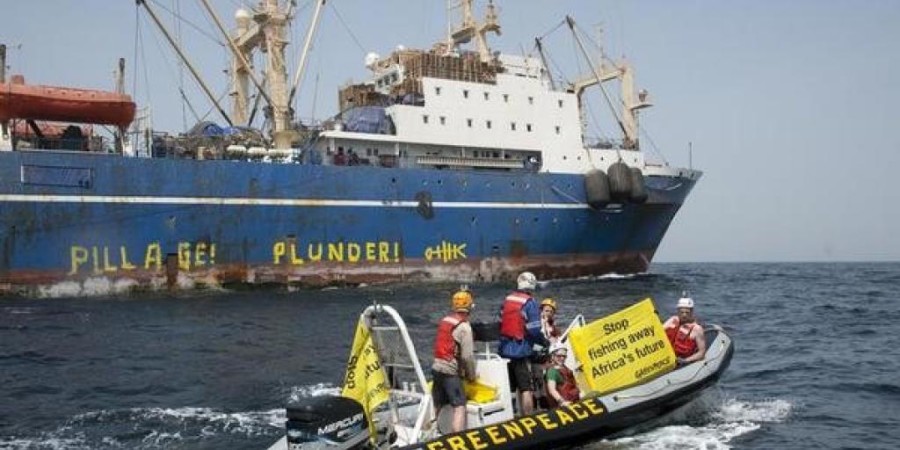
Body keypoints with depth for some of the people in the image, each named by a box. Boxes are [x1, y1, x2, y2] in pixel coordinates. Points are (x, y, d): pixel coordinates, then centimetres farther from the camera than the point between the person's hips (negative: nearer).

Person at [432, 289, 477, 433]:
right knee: (460, 407, -7)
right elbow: (467, 356, -17)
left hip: (437, 368, 8)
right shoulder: (464, 326, -13)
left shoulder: (443, 321, 9)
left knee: (436, 406, 18)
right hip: (451, 372, -8)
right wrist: (471, 375, -3)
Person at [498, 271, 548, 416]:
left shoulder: (506, 300, 8)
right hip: (522, 351, -6)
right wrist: (544, 342, 1)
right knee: (526, 389, -2)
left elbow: (501, 325, 12)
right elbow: (533, 330, -15)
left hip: (505, 351, 6)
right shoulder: (530, 302, -11)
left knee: (507, 389, 16)